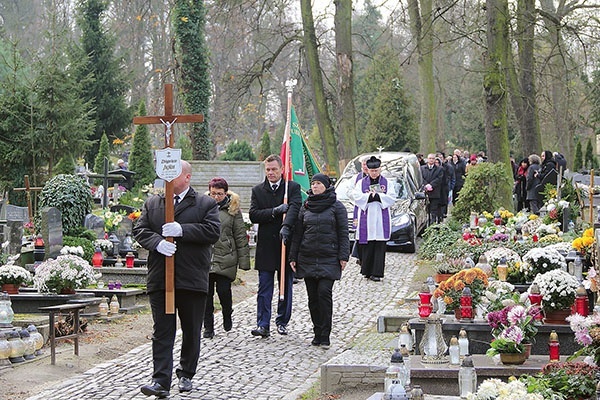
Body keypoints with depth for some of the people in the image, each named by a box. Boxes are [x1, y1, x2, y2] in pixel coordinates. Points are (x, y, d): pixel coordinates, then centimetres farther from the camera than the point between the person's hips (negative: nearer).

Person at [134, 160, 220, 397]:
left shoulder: (205, 204, 4)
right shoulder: (152, 204, 13)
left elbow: (212, 231, -9)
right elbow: (140, 230, 5)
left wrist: (182, 230, -18)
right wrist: (157, 243, -15)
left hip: (192, 279, -1)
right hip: (159, 278, 1)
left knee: (191, 331, 10)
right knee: (162, 332, -3)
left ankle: (186, 374, 26)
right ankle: (161, 382, -7)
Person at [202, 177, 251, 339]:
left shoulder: (232, 209, 4)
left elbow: (241, 236, 4)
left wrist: (244, 260, -1)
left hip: (226, 259, -2)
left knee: (224, 290, -6)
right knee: (206, 293, 3)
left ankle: (227, 316, 24)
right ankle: (208, 327, 13)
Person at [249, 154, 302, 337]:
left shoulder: (293, 188, 2)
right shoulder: (258, 190, 8)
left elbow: (295, 208, -16)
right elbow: (253, 215, -3)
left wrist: (286, 226, -33)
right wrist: (275, 211, -16)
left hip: (286, 242, -1)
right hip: (266, 245, 1)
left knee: (286, 286, 9)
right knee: (264, 288, -2)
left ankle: (282, 322, 21)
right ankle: (263, 325, -3)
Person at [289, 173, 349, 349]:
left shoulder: (336, 206, 1)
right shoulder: (305, 206, 12)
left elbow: (343, 233, 0)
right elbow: (298, 233, 14)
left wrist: (343, 256, -7)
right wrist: (293, 257, 10)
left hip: (329, 258, -4)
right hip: (307, 258, 4)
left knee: (324, 292, -14)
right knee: (312, 296, 5)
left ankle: (325, 335, -10)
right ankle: (317, 332, 14)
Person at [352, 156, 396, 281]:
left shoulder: (386, 183, 10)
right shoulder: (361, 183, 9)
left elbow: (392, 198, -2)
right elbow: (356, 197, -3)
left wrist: (376, 196, -12)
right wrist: (370, 196, -11)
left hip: (381, 219, 0)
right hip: (366, 218, 0)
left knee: (379, 246, -4)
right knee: (367, 246, -1)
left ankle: (376, 273, -4)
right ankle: (367, 271, 8)